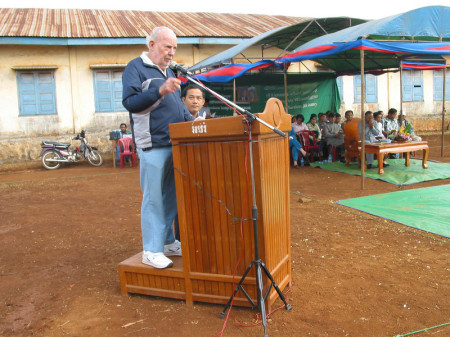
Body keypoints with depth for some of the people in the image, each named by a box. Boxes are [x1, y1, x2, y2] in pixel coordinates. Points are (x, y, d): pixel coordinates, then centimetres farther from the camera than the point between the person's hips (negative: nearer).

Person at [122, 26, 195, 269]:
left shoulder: (168, 71, 21)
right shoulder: (136, 68, -2)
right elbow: (130, 102, -15)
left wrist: (193, 122, 11)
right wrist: (160, 90, -25)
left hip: (175, 144, 8)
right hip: (152, 146, -8)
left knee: (171, 196, 12)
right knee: (153, 198, -3)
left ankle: (168, 243, 24)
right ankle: (151, 251, 7)